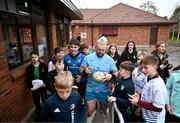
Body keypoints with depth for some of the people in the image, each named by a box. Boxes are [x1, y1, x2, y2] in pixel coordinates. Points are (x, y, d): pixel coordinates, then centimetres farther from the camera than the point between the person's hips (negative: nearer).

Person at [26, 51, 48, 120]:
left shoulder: (43, 65, -5)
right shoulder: (29, 68, -2)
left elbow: (46, 76, -3)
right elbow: (28, 79, 0)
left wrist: (45, 83, -16)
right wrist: (30, 87, -11)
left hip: (43, 86, -1)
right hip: (34, 88, 1)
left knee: (45, 101, 5)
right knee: (36, 103, 13)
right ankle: (38, 116, 33)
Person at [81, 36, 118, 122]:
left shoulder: (110, 59, -6)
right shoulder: (88, 58, -6)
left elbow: (116, 72, -1)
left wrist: (111, 76, -24)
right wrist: (85, 70, -25)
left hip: (104, 89, 1)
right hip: (91, 89, 0)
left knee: (104, 109, 20)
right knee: (90, 110, 7)